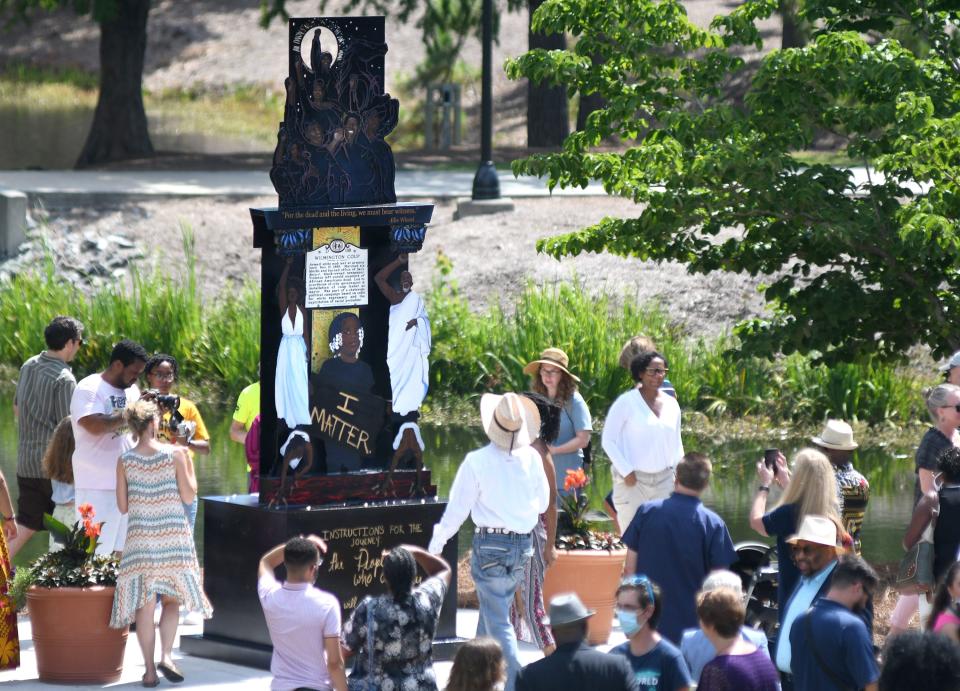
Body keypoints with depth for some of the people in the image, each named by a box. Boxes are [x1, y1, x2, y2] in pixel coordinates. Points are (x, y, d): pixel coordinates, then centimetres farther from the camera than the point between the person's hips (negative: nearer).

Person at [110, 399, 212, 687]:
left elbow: (123, 506, 1)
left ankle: (149, 669, 3)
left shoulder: (125, 460, -2)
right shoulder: (175, 454, -7)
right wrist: (188, 465, 10)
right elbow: (188, 496, -2)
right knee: (171, 599, 13)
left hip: (140, 538, 1)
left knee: (145, 604, 3)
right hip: (173, 537, -1)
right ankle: (166, 655, -4)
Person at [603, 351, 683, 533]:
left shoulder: (671, 405, 11)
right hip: (633, 480, -5)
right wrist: (626, 471, -11)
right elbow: (608, 440, -5)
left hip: (663, 479, 5)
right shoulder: (627, 402, -5)